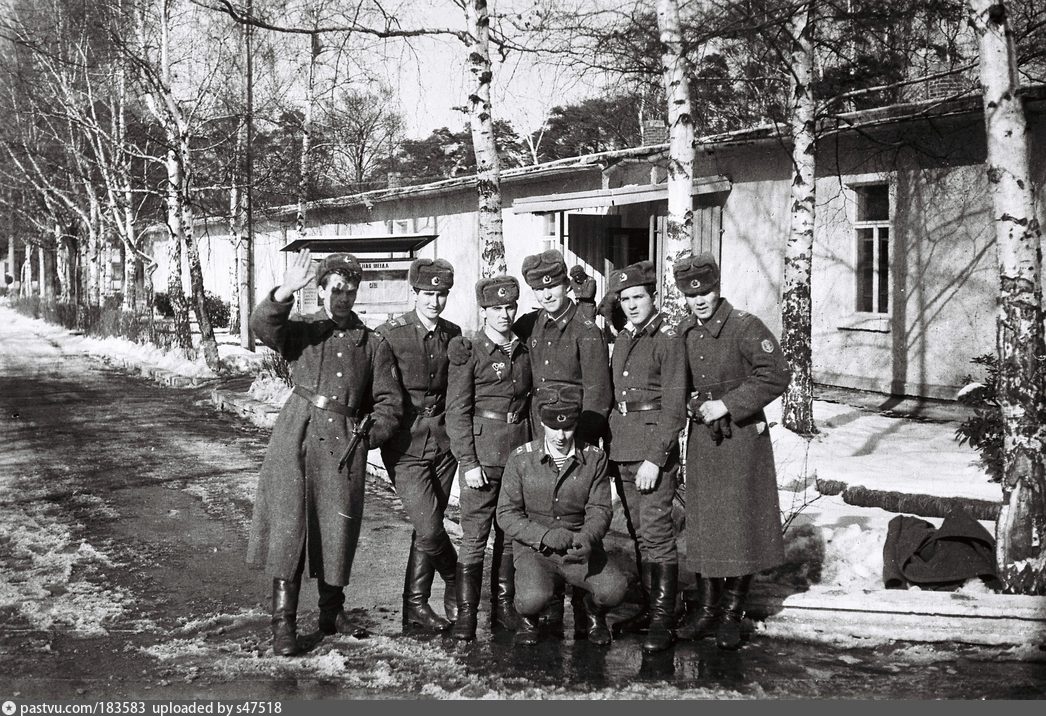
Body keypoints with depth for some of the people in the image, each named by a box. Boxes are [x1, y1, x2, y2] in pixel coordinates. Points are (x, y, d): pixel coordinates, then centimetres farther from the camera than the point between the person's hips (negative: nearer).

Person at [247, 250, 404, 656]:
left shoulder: (372, 344, 14)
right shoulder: (302, 331, 9)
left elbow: (389, 401, 12)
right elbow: (262, 326, -13)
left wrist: (370, 434, -5)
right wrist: (285, 292, -30)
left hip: (345, 442, 2)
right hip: (297, 437, -2)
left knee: (338, 528, 8)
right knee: (288, 524, -6)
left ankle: (332, 612, 25)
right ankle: (283, 622, -1)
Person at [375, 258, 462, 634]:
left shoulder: (452, 335, 6)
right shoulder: (389, 334, -8)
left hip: (442, 440, 5)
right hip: (405, 445, -4)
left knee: (428, 529, 8)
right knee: (429, 528, -11)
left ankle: (415, 607, 21)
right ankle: (456, 584, 15)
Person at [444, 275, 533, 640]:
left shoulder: (524, 352, 12)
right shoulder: (468, 352, -3)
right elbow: (457, 412, -6)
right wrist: (468, 463, -12)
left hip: (520, 455, 5)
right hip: (481, 456, -5)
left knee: (511, 534, 10)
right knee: (474, 537, -5)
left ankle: (503, 607, 20)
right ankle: (466, 614, 1)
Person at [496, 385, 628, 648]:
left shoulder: (595, 458, 0)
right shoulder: (521, 459, -4)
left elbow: (600, 510, -2)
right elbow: (506, 514, -4)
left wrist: (587, 539, -26)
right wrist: (545, 535, -21)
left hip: (580, 549, 1)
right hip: (534, 549, -1)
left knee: (614, 589, -27)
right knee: (534, 598, -32)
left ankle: (594, 614, 12)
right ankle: (528, 619, 8)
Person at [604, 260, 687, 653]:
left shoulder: (668, 340, -7)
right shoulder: (623, 339, 14)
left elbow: (674, 408, -12)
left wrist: (655, 459, -17)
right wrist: (610, 444, 13)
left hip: (654, 449, -7)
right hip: (621, 450, 7)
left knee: (656, 532, -9)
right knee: (638, 531, 11)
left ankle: (663, 618, -5)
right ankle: (649, 605, 20)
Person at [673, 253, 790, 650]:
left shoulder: (745, 327, -12)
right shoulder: (684, 331, 6)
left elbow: (775, 376, -17)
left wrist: (726, 405, -19)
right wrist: (692, 402, 2)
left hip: (741, 436, -5)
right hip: (702, 437, 5)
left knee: (740, 525, 1)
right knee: (701, 524, 8)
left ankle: (731, 614, 12)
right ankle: (705, 608, 20)